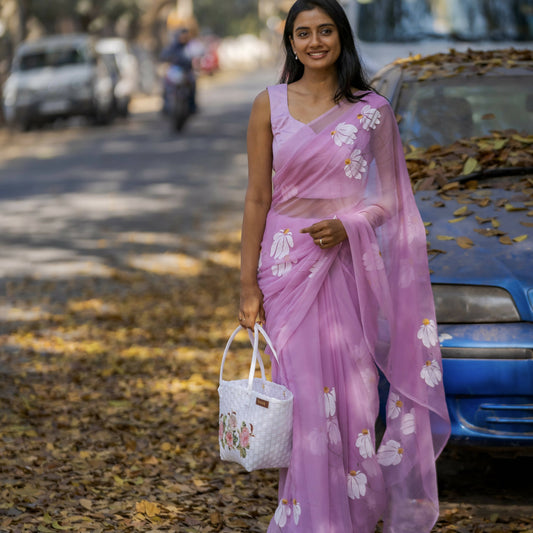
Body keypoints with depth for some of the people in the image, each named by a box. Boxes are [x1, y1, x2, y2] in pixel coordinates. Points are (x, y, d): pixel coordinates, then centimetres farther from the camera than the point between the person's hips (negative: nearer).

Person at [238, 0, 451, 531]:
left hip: (352, 264, 0)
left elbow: (391, 200, 7)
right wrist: (248, 283, 0)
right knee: (304, 395, -1)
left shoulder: (372, 110, 4)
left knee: (353, 395, 1)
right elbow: (257, 199, 4)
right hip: (289, 265, 0)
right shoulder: (270, 105, 4)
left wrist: (347, 226, -13)